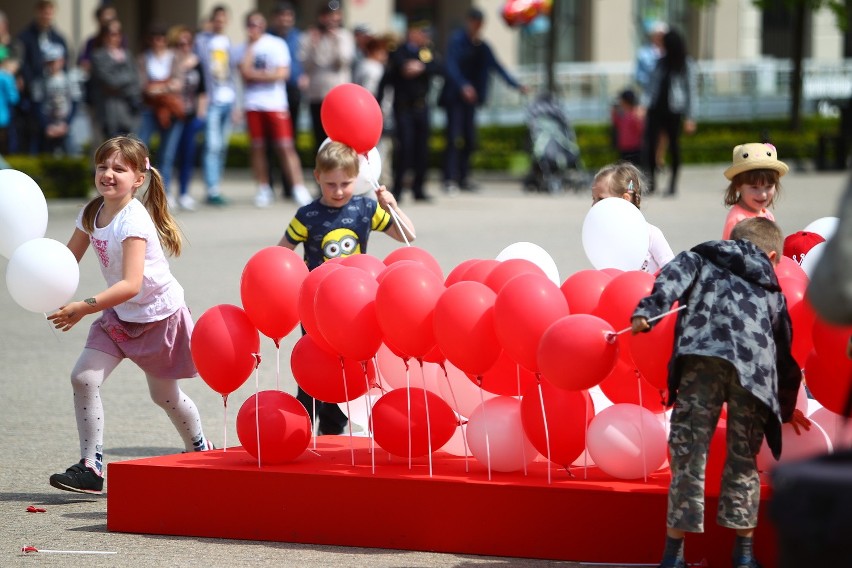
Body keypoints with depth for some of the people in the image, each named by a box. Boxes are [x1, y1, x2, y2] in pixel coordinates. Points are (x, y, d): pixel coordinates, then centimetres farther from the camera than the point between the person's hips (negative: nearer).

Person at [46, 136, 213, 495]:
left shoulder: (133, 220, -27)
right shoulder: (92, 214, -3)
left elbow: (131, 284, -36)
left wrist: (83, 308, -41)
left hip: (158, 314, -6)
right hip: (120, 316, 6)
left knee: (164, 394, 11)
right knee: (83, 378, -12)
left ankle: (199, 449, 40)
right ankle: (91, 468, -8)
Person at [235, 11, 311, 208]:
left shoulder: (276, 44, 0)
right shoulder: (243, 49, 9)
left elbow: (282, 73, -8)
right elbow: (245, 73, -7)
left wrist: (256, 75, -6)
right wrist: (250, 45, -7)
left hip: (275, 103, -3)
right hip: (252, 104, 3)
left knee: (285, 146, -9)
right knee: (257, 147, 4)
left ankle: (299, 187, -9)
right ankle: (263, 190, 12)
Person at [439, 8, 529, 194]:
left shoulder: (482, 47, 8)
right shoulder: (457, 41, -10)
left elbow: (496, 66, 8)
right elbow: (451, 66, -20)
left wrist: (516, 85, -2)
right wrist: (463, 85, -36)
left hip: (470, 97, 6)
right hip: (454, 96, -6)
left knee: (470, 139, 5)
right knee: (453, 137, -12)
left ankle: (463, 178, 14)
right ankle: (450, 180, -14)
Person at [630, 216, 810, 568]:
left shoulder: (702, 259, 29)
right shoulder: (772, 291, 35)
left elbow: (674, 277, 6)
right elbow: (785, 351, 41)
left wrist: (647, 311, -8)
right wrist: (787, 407, 53)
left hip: (703, 353, -2)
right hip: (755, 366, 2)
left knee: (689, 450, -2)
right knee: (743, 459, 12)